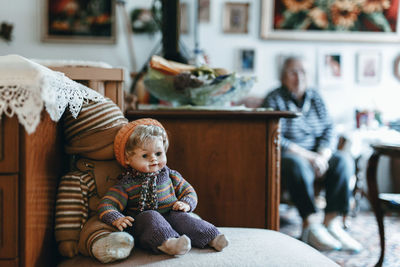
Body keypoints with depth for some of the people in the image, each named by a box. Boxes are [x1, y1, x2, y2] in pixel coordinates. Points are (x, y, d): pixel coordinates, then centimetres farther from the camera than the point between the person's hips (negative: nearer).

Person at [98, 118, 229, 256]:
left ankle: (212, 238, -31)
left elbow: (188, 191, 16)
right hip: (143, 224, -3)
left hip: (171, 215, 3)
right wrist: (117, 219, -27)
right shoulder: (127, 185, -4)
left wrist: (186, 204, -6)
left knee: (181, 217, -25)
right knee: (150, 216, -32)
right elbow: (106, 205, -7)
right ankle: (167, 243, -54)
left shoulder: (169, 175, 8)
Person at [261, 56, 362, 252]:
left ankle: (331, 222, -28)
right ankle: (310, 226, -35)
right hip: (286, 155, -5)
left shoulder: (315, 98, 13)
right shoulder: (274, 100, -4)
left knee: (344, 161, -22)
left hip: (318, 154, 5)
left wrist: (322, 155, -14)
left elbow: (329, 130, 7)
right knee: (299, 166, -38)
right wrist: (309, 156, -20)